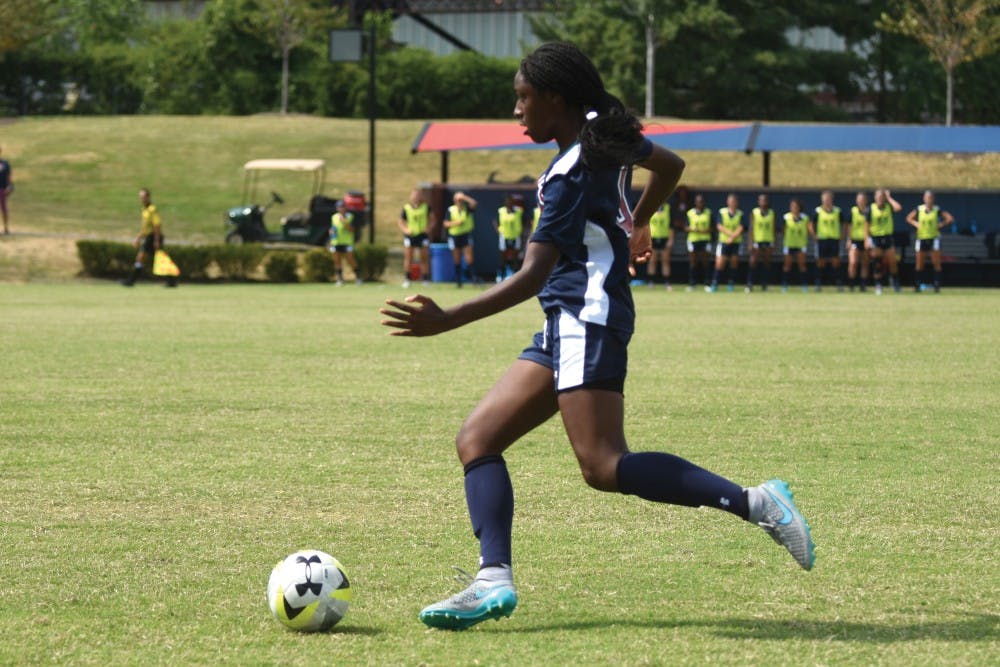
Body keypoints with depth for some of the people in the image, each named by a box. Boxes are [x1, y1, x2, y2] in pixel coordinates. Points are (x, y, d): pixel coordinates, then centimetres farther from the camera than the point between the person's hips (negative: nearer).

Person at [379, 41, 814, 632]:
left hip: (587, 320, -11)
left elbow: (532, 277, -21)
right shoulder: (610, 138, 11)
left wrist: (445, 321, -25)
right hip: (568, 328, 11)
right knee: (477, 440, 4)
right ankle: (494, 579, -9)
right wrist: (637, 225, 49)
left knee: (605, 466, -18)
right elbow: (670, 166, 31)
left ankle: (757, 503, -14)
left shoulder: (572, 174, -16)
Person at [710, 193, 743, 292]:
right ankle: (714, 284, -5)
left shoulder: (740, 214, 3)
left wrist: (732, 237, -18)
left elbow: (740, 228, -6)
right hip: (723, 241, -1)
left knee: (734, 262, 2)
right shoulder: (722, 212, 1)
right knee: (720, 263, -8)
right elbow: (719, 226, -7)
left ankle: (731, 284, 12)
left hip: (736, 242, 1)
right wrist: (731, 233, -16)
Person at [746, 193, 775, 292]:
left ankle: (764, 284, 10)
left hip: (768, 240, 2)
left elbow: (773, 228, 9)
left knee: (767, 263, 4)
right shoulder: (754, 213, 1)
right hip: (757, 240, -2)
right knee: (753, 262, -9)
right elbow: (751, 228, -1)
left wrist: (773, 242, 5)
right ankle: (749, 284, -8)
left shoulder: (771, 213, 7)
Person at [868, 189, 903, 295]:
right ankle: (878, 285, 2)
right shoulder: (871, 208, -2)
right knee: (877, 263, -5)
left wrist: (889, 198, -8)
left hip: (887, 237, 2)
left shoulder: (889, 207, 2)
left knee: (892, 262, 2)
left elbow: (898, 207, -19)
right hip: (875, 237, -2)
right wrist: (867, 239, -7)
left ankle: (894, 278, 27)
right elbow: (867, 225, 0)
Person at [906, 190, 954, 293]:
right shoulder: (919, 209, 2)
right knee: (919, 264, 2)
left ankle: (937, 284, -4)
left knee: (936, 263, -6)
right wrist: (916, 224, -2)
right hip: (921, 238, 2)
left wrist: (941, 225, -11)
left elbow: (950, 218, -2)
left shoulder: (937, 210, -2)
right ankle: (917, 285, 7)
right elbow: (909, 218, 14)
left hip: (934, 238, -2)